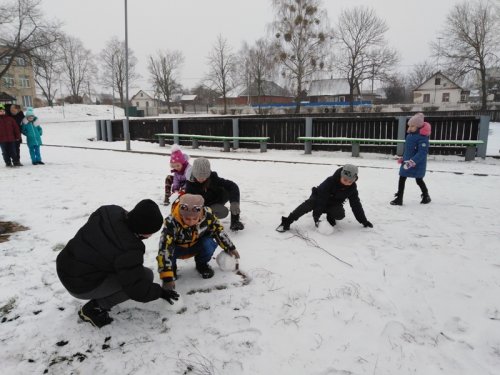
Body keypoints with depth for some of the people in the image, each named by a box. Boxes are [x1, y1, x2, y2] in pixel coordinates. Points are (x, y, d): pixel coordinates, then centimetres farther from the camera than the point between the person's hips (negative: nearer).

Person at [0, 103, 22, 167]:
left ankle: (16, 162, 13)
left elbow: (16, 127, 5)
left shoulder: (9, 118, 4)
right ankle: (8, 163, 14)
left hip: (11, 139, 0)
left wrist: (18, 136, 3)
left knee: (13, 151, 4)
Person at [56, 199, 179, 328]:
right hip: (81, 287, -8)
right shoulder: (128, 250, -31)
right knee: (146, 275, -11)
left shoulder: (110, 211, -11)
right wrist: (160, 292, -4)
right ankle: (93, 308, -3)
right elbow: (137, 290, -22)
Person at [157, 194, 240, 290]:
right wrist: (167, 276, -45)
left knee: (209, 243, -30)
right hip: (178, 248, -1)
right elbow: (164, 249, -40)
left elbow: (218, 230, -10)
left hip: (197, 246, 2)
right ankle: (172, 267, 3)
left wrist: (230, 248, -2)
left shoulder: (207, 215, -29)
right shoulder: (171, 222, -38)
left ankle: (202, 264, 4)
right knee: (167, 249, -34)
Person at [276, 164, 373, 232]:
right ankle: (287, 222, -39)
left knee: (340, 214, -30)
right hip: (319, 198, -3)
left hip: (334, 204, 3)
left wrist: (364, 221, -3)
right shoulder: (330, 181, -29)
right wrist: (316, 216, -37)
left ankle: (330, 216, 7)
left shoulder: (352, 188, -17)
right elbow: (321, 199, -32)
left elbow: (356, 204, -6)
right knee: (310, 203, -35)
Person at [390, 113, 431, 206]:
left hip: (417, 164, -8)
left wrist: (412, 162, -35)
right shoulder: (410, 135, 6)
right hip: (407, 162, 8)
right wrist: (403, 158, 24)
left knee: (419, 180, 7)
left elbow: (422, 152, -28)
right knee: (401, 179, 9)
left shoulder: (422, 137, -21)